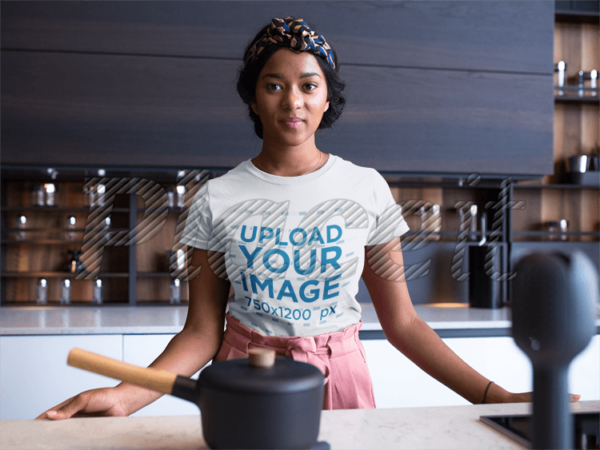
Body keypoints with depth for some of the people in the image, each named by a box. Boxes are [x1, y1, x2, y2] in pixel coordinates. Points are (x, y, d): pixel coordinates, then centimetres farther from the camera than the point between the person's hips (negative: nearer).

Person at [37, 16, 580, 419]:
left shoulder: (367, 189, -5)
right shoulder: (218, 200, -5)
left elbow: (401, 322, -2)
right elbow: (202, 331, -5)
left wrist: (494, 395, -10)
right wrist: (126, 394, -20)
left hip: (340, 379, 1)